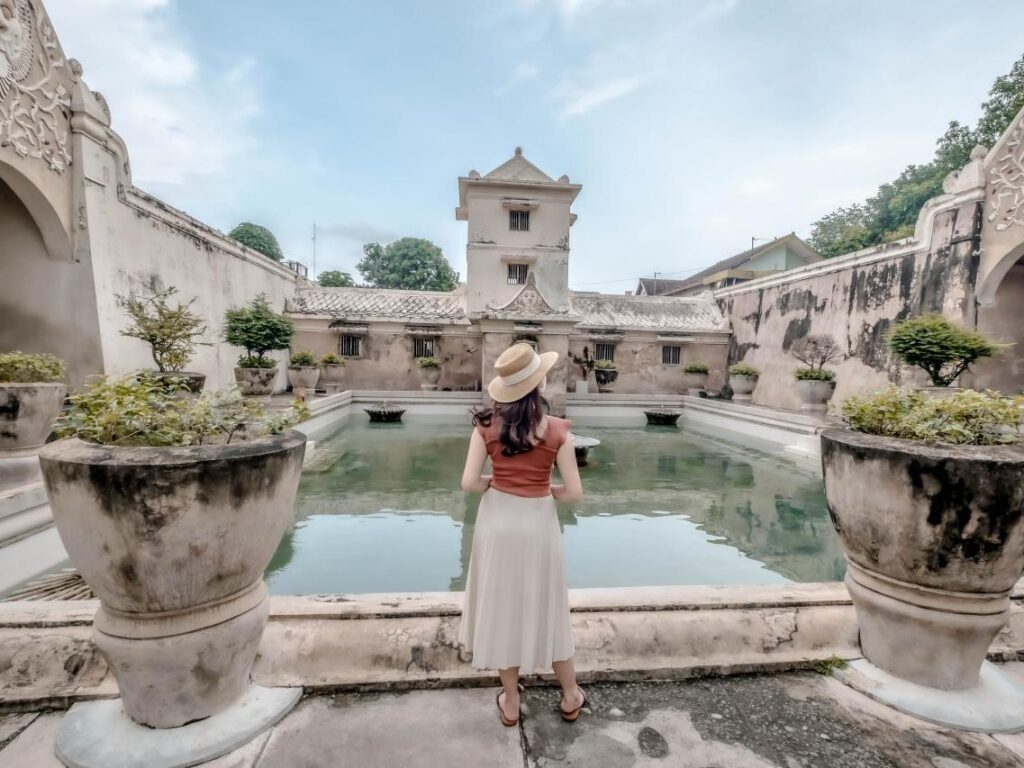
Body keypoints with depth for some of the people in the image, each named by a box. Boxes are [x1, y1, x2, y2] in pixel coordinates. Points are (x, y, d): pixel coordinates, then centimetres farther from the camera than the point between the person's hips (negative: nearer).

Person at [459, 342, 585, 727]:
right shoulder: (557, 430, -14)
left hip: (498, 523, 1)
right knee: (546, 608, 19)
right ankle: (571, 697, 39)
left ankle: (510, 703, 35)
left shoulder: (487, 425, -11)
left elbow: (469, 483, -12)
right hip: (538, 524, -1)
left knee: (503, 606, 18)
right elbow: (574, 493, -12)